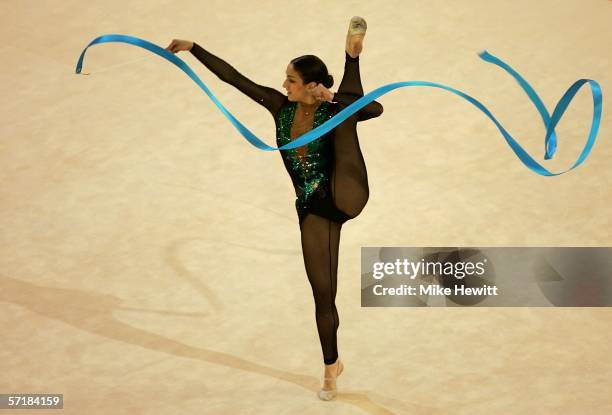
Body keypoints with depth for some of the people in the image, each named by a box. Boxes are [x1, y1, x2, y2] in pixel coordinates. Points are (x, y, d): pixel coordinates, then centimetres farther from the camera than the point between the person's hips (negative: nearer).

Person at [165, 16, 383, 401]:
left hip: (340, 199, -4)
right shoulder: (282, 106, 3)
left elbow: (377, 108, -26)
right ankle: (332, 367, 21)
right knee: (323, 294, 8)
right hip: (313, 208, 4)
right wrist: (193, 47, 4)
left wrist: (335, 98, -30)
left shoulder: (335, 110, -8)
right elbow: (235, 77, 4)